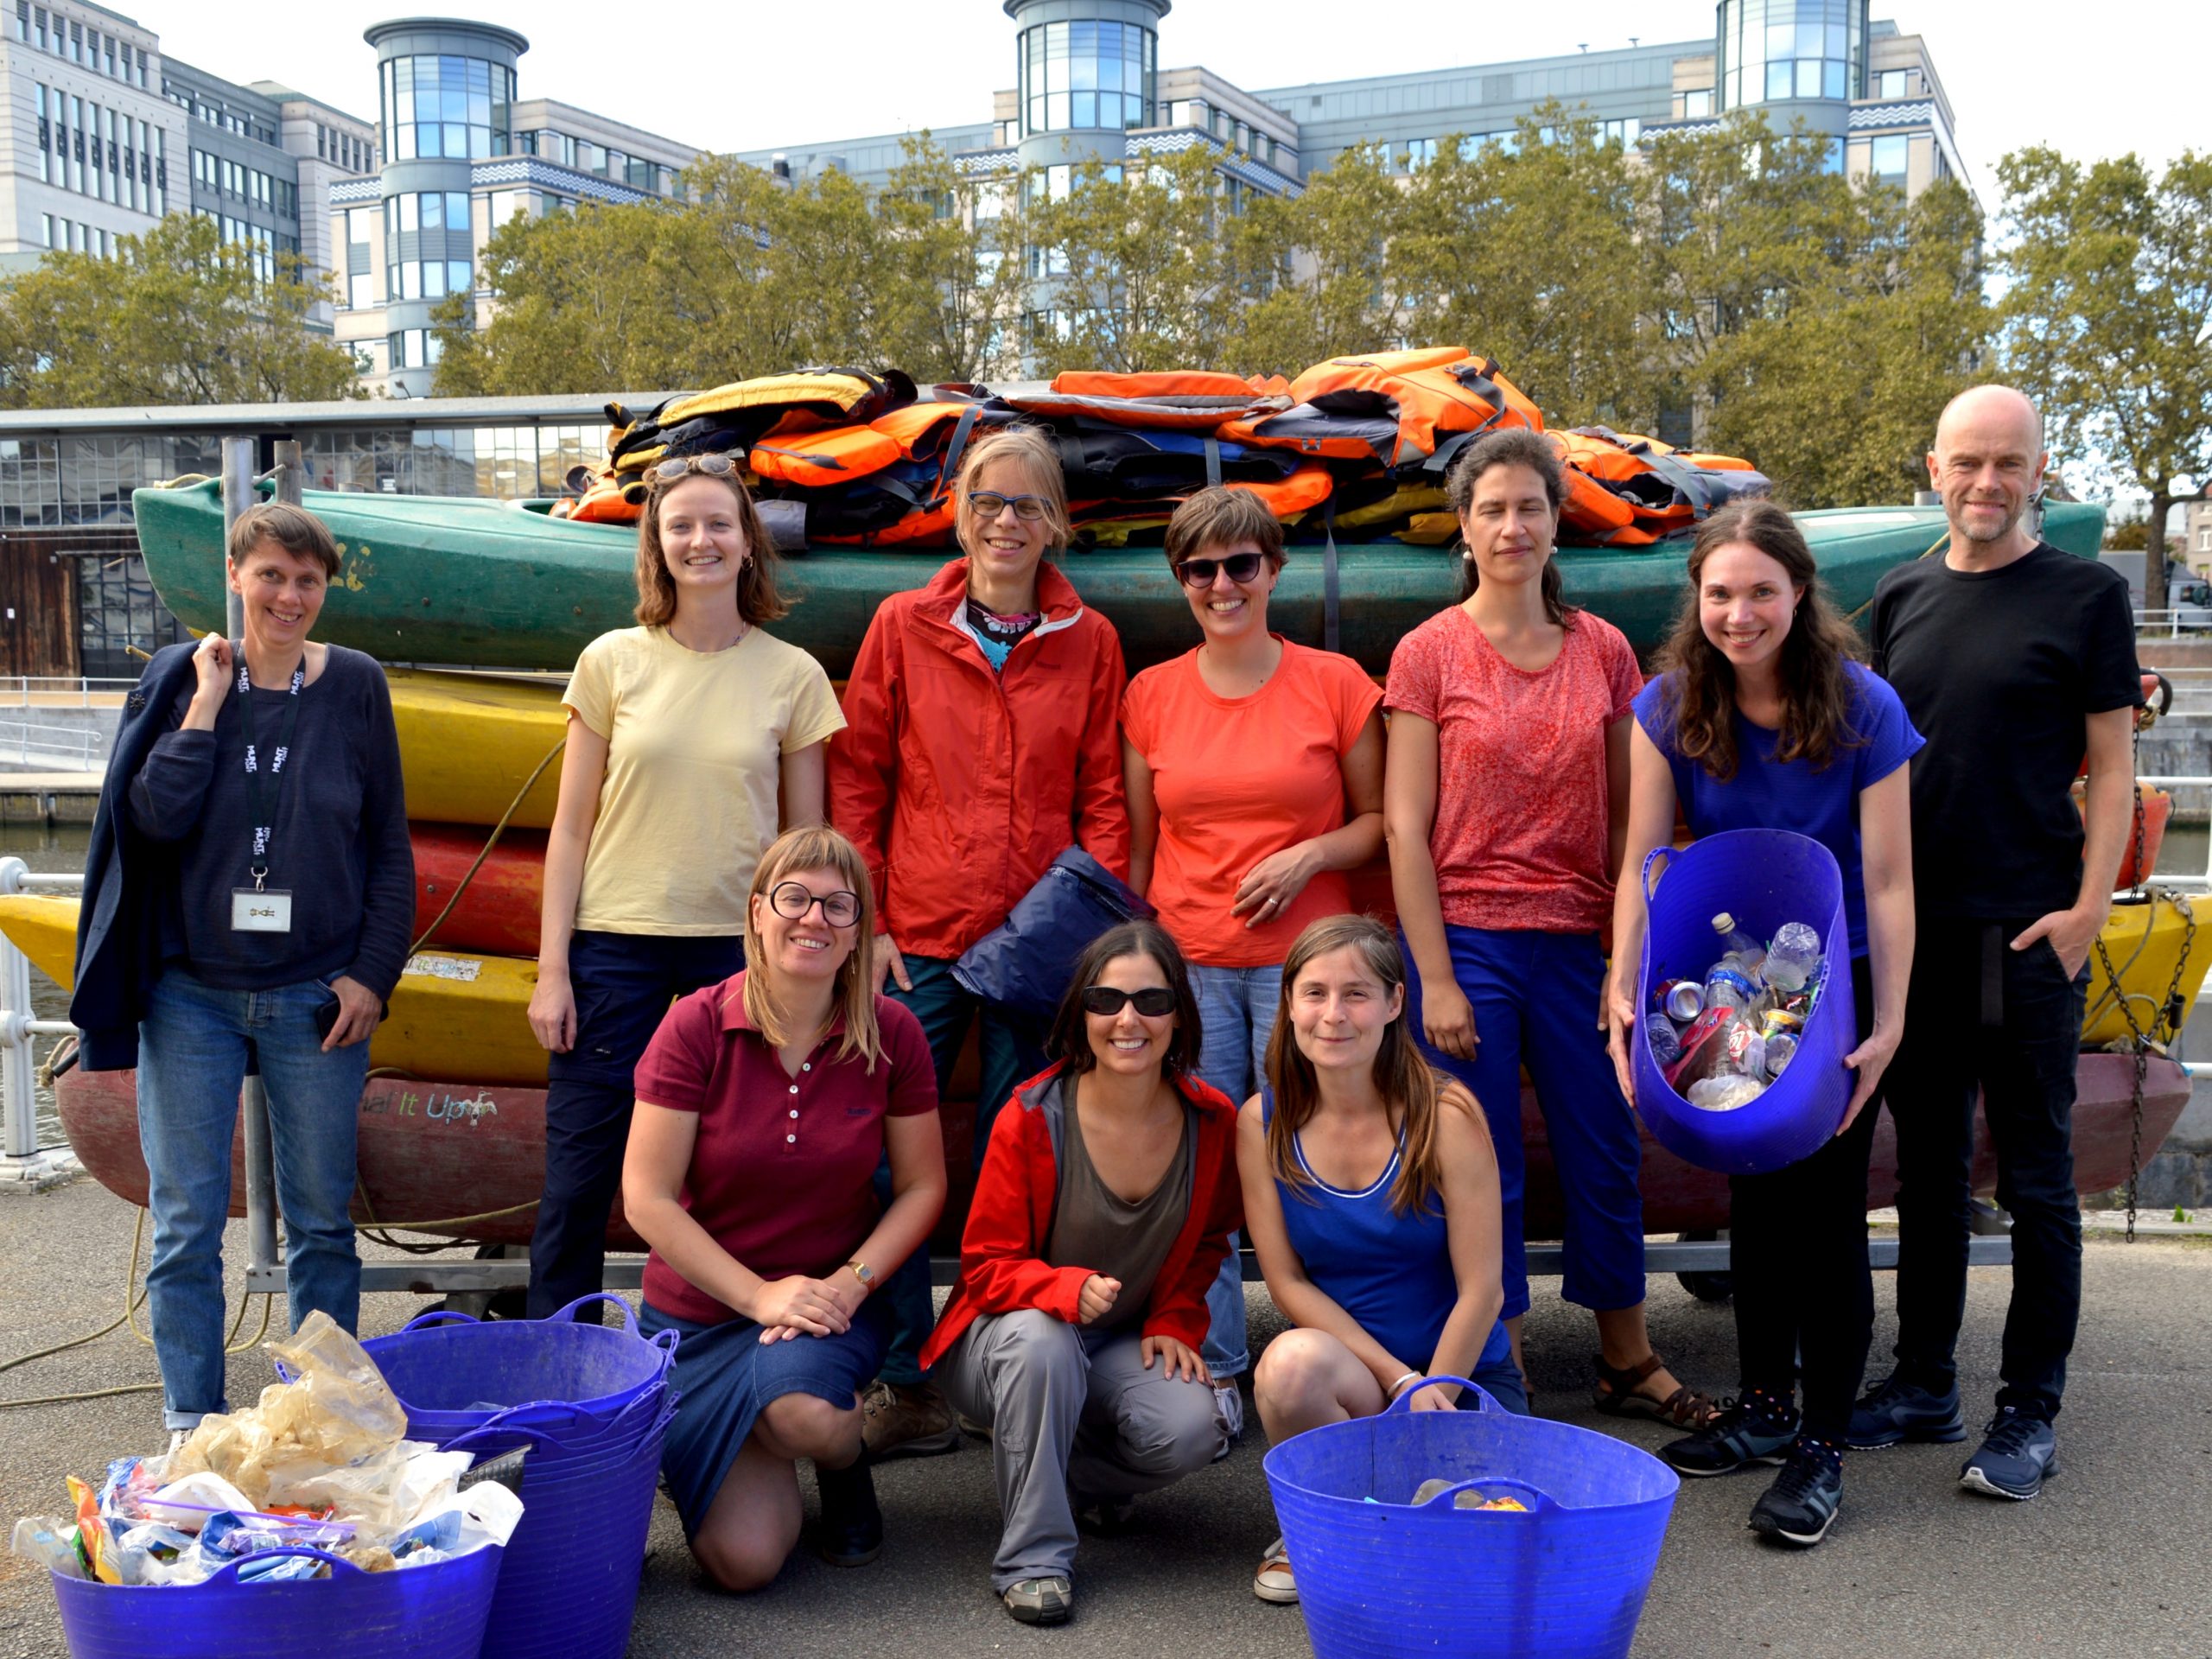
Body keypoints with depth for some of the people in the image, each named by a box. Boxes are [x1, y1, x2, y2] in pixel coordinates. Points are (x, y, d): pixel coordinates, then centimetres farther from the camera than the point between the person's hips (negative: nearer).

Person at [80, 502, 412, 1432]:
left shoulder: (355, 687, 1)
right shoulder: (181, 678, 1)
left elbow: (390, 848, 5)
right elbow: (155, 817, -12)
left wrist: (373, 973, -2)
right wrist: (208, 701, -13)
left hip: (317, 997, 0)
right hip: (191, 993, 0)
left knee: (322, 1220, 8)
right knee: (185, 1222, 5)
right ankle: (191, 1422, 18)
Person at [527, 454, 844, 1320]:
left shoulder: (793, 675, 3)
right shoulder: (614, 662, 2)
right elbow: (570, 828, 4)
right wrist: (552, 968, 0)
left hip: (743, 946, 0)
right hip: (616, 938, 0)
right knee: (578, 1177, 2)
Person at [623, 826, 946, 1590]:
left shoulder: (892, 1034, -8)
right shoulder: (696, 1026, -14)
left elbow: (922, 1186, 1)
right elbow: (647, 1199, -13)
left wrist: (850, 1282, -15)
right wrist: (760, 1296, -18)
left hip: (831, 1303, 0)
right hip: (700, 1311, 0)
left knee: (803, 1413, -35)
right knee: (743, 1561, -10)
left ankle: (845, 1462, 4)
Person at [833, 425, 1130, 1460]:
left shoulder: (1088, 641, 5)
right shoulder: (904, 626, 4)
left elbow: (1102, 799, 8)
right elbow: (856, 782, 5)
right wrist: (865, 921, -1)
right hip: (918, 938, 0)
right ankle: (906, 1386, 12)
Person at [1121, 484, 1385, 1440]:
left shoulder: (1336, 684, 2)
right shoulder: (1150, 696, 8)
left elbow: (1380, 820, 7)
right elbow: (1139, 844, 13)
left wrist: (1311, 856, -11)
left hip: (1302, 959, -2)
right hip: (1186, 961, 2)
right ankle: (1212, 1372, 16)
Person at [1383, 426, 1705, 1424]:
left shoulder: (1603, 650, 6)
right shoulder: (1429, 653, -3)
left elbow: (1625, 817, 10)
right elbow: (1404, 827, -6)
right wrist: (1435, 978, -10)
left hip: (1574, 939, 3)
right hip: (1467, 937, -3)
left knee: (1606, 1156, 12)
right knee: (1484, 1171, 4)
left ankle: (1628, 1363, 30)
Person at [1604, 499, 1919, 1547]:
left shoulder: (1863, 709, -16)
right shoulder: (1670, 708, -9)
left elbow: (1888, 882, -15)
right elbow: (1644, 861, -8)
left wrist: (1888, 1025, -19)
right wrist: (1626, 988, -19)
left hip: (1834, 989, -3)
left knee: (1825, 1211, -2)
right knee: (1753, 1201, 14)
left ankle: (1820, 1447, 9)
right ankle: (1764, 1407, 30)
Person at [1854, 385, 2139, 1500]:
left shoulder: (2085, 596, -1)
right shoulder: (1901, 599, 12)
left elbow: (2110, 768, -2)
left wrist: (2086, 908, -12)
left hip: (2028, 934, -5)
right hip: (1912, 929, 5)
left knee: (2034, 1178, 2)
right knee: (1928, 1168, 13)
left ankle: (2029, 1411, 12)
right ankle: (1924, 1385, 24)